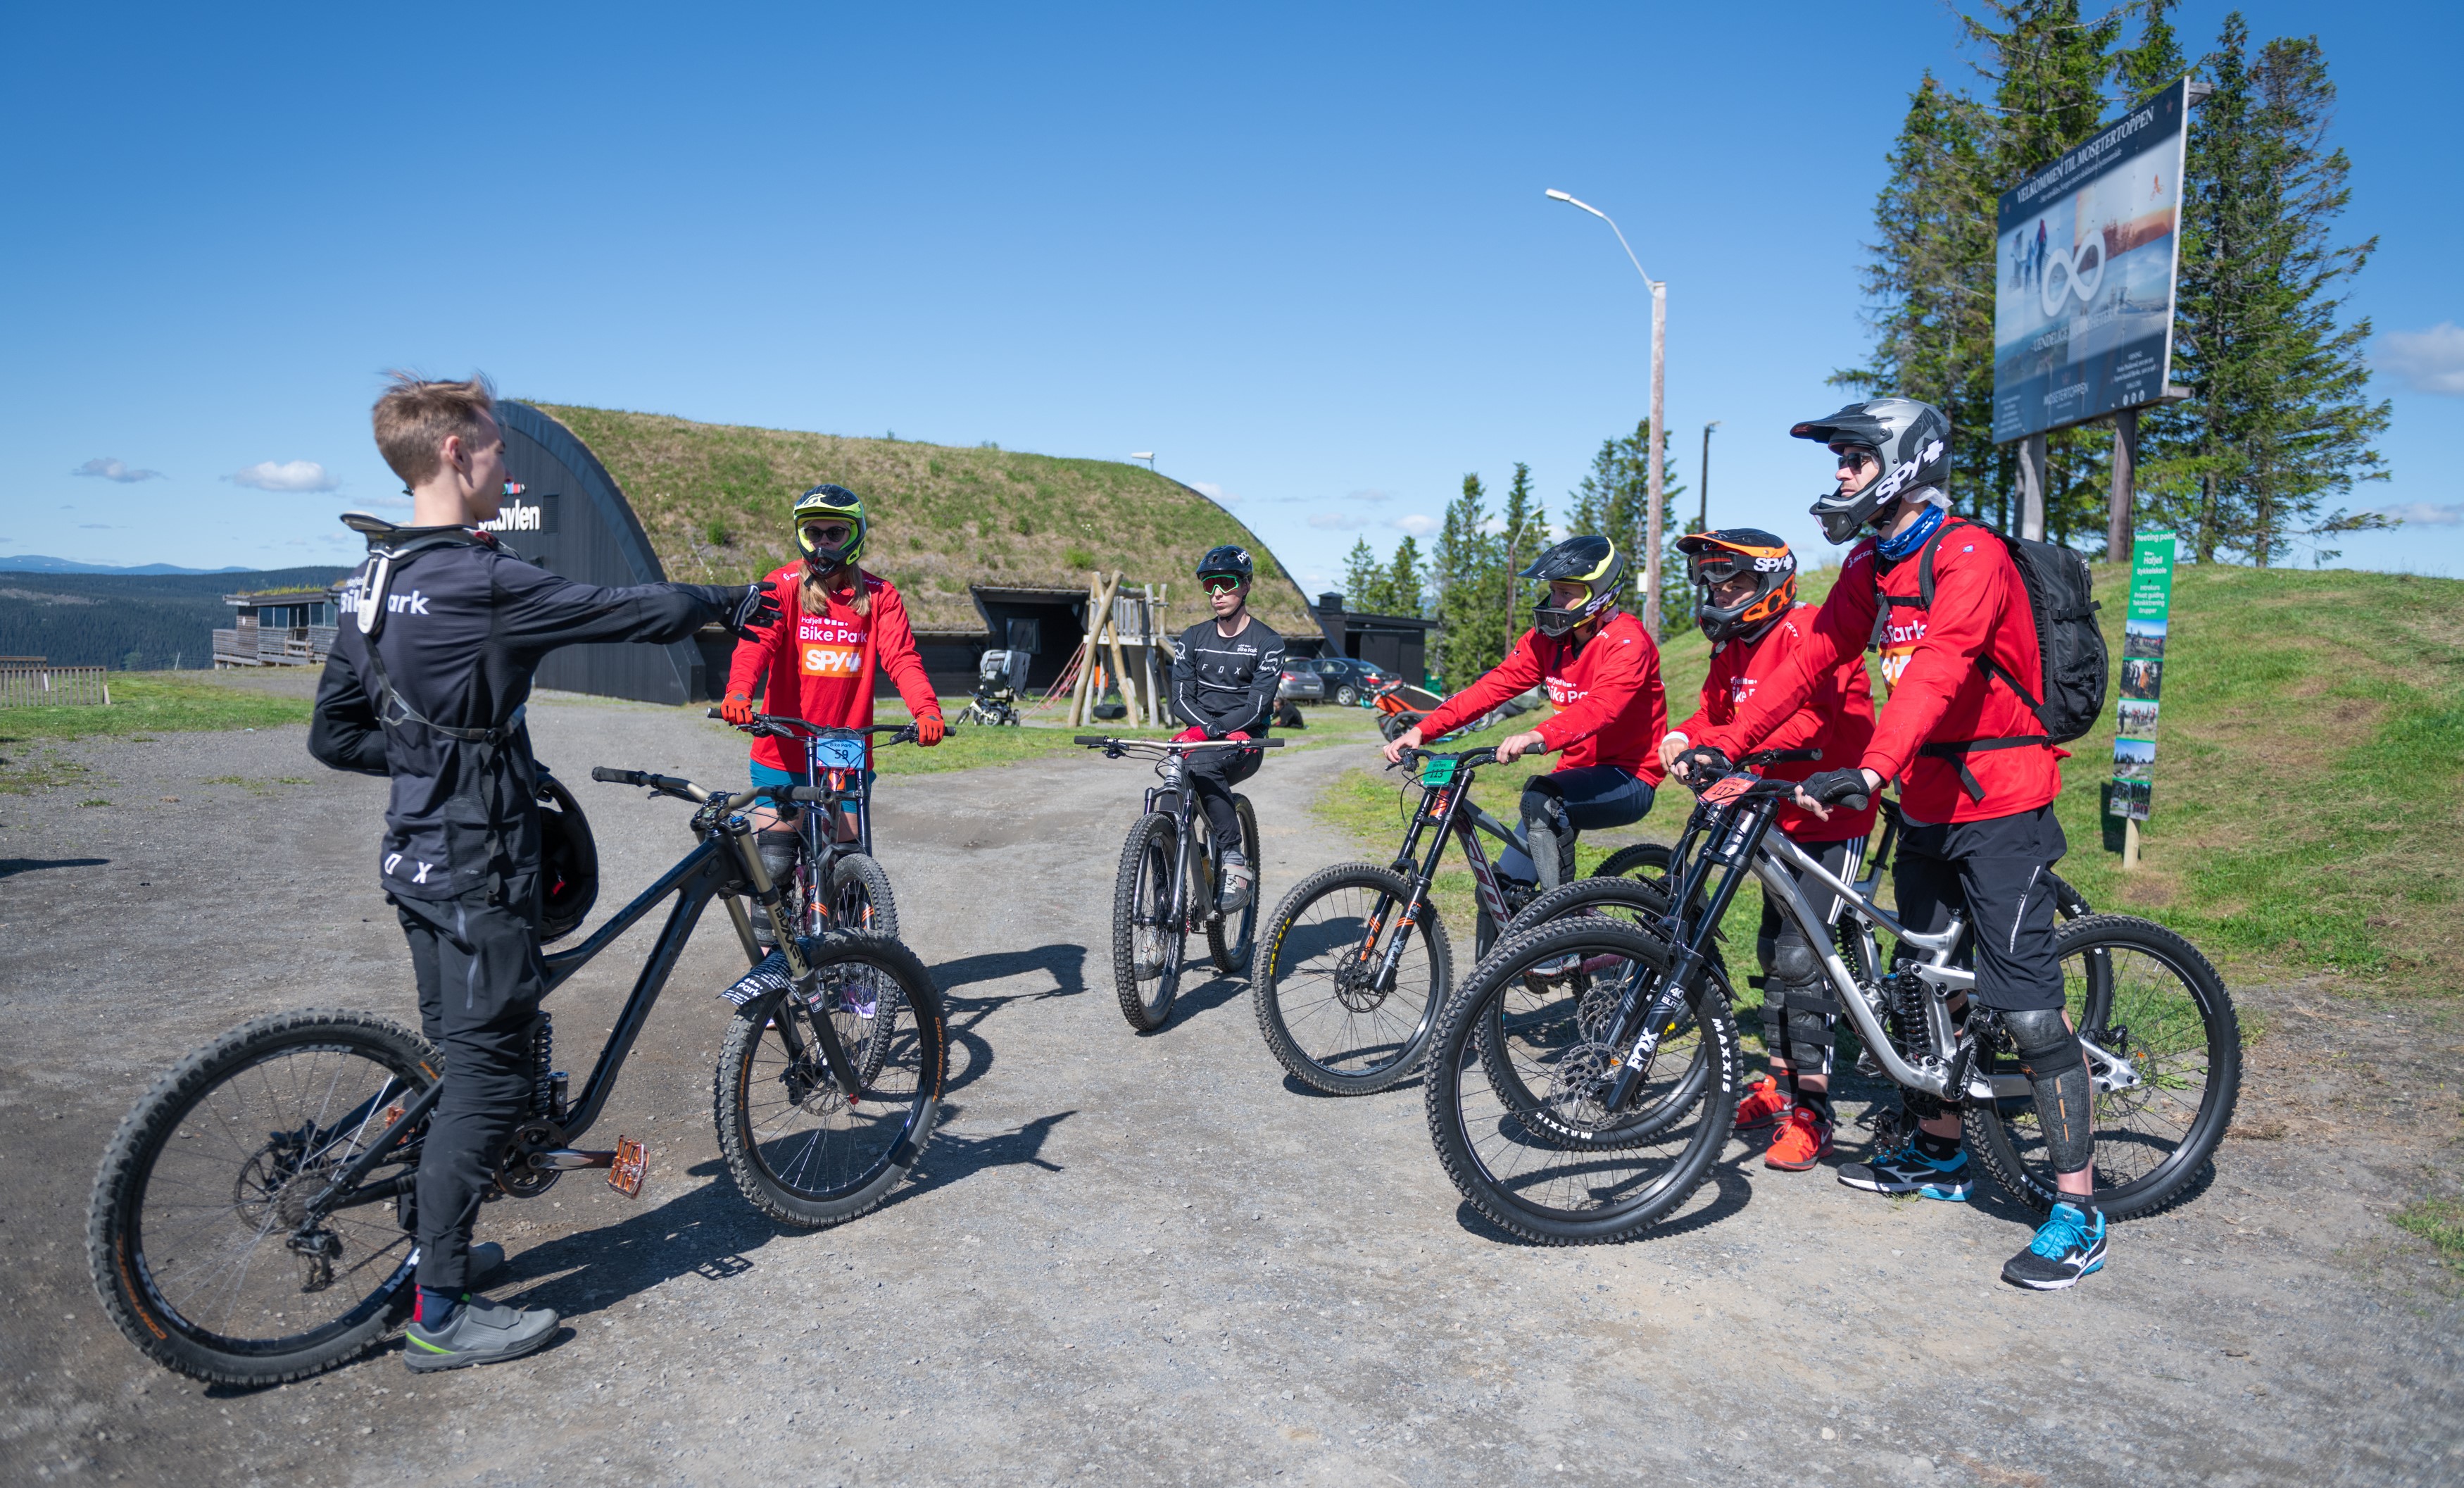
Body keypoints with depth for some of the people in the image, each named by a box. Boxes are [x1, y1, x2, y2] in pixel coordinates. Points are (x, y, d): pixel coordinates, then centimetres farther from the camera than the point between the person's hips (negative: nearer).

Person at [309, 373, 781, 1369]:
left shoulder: (373, 581, 9)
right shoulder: (481, 582, -22)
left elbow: (335, 735, 14)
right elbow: (637, 612, -18)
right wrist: (735, 603, -1)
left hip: (418, 854, 10)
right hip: (478, 866, -10)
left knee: (458, 1058, 21)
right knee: (490, 1079, -1)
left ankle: (429, 1246, 34)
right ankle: (441, 1314, 9)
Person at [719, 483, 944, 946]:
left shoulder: (880, 596, 4)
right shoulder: (782, 587, 0)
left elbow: (902, 658, -9)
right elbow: (756, 643, -15)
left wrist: (927, 710, -28)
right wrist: (739, 693, -36)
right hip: (783, 754, -1)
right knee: (773, 864, -1)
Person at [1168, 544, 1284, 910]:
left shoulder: (1267, 642, -1)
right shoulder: (1192, 639, 12)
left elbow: (1256, 707, -11)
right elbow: (1181, 699, 4)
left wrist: (1208, 731, -26)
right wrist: (1215, 729, -15)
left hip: (1245, 745, -4)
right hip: (1201, 737, 4)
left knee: (1201, 764, -37)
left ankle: (1236, 862, -31)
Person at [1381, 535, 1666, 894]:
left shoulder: (1626, 641, -18)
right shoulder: (1548, 638, 2)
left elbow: (1602, 706, -36)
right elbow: (1493, 686, -5)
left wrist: (1539, 736, -55)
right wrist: (1422, 730, -17)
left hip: (1629, 783, -7)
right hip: (1581, 772, 7)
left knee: (1541, 795, -35)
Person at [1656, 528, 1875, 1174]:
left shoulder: (1806, 633, -18)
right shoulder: (1734, 647, 10)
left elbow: (1809, 717, -32)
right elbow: (1716, 712, 5)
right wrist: (1681, 738, -17)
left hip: (1830, 816, -9)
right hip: (1782, 817, 9)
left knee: (1801, 954, -14)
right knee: (1775, 949, 14)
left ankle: (1811, 1113, -7)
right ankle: (1780, 1085, 26)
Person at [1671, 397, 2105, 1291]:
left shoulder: (1969, 556, -18)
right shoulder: (1872, 565, 8)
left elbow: (1937, 672, -33)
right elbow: (1812, 658, 5)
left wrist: (1868, 771, -47)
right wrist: (1723, 744, -4)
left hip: (1999, 808, -9)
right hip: (1927, 805, 9)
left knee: (2025, 1009, -9)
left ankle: (2079, 1213, 1)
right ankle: (1938, 1155, 32)